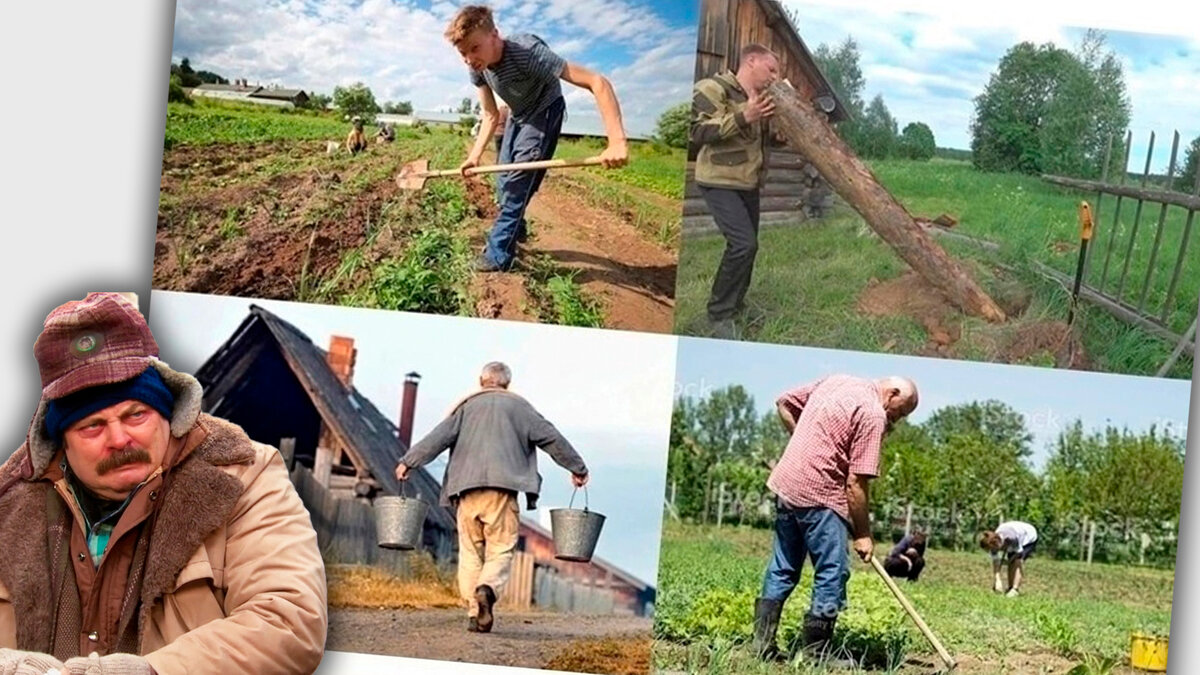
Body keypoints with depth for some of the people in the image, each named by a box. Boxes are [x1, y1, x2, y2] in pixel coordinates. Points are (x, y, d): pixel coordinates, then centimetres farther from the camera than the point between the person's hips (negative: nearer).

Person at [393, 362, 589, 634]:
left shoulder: (468, 406, 15)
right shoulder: (518, 407, 14)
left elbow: (439, 436, 6)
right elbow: (551, 438, 13)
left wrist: (408, 461, 10)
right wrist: (578, 468, 21)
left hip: (467, 489, 2)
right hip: (501, 488, -1)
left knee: (470, 552, 7)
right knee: (501, 549, -1)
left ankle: (474, 612, 1)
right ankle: (487, 588, -30)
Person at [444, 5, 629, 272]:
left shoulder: (527, 52, -41)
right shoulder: (478, 67, -21)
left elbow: (598, 82, -46)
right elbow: (491, 116, -4)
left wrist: (617, 142, -54)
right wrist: (475, 154, -19)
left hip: (543, 113, -6)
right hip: (517, 116, 6)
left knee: (519, 181, -16)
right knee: (506, 180, 14)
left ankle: (498, 255, -10)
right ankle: (515, 231, 38)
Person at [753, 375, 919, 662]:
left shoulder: (835, 381, 13)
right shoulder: (873, 415, -11)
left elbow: (785, 403, 21)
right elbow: (856, 482, -14)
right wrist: (863, 535, -6)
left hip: (786, 484, 9)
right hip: (820, 495, -8)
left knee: (782, 569, 14)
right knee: (832, 574, 1)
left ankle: (763, 643, 15)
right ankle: (816, 654, 4)